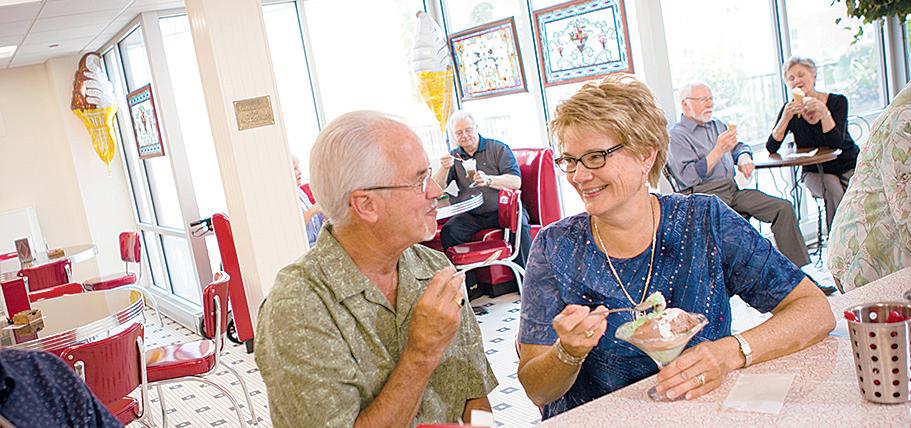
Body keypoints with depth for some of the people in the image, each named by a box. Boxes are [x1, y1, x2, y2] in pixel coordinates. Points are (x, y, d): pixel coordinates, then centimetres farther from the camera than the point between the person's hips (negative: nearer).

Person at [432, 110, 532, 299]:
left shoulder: (499, 149, 2)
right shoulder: (454, 156, 13)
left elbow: (516, 181, -10)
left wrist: (488, 180, -27)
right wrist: (444, 168, -16)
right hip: (471, 215, 3)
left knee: (520, 224, -33)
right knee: (448, 232, -24)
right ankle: (470, 286, -16)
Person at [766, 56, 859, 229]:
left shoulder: (837, 101, -6)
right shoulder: (789, 109, -2)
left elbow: (836, 142, -18)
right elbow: (771, 148, -13)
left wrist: (823, 112, -29)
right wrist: (786, 117, -24)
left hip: (848, 165, 0)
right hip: (815, 172, 0)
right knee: (833, 191, -31)